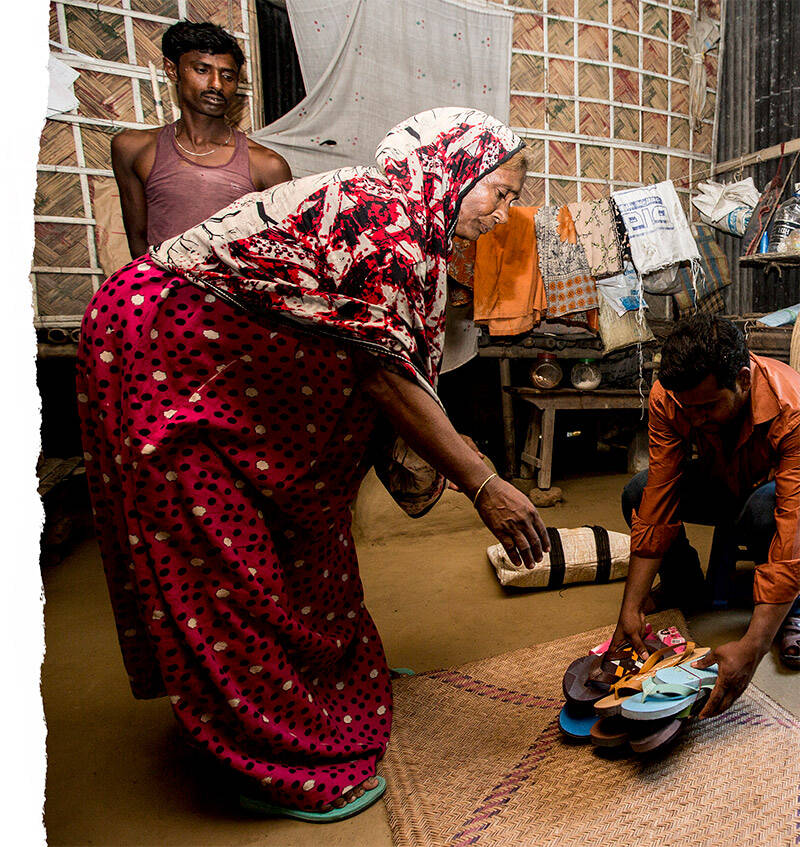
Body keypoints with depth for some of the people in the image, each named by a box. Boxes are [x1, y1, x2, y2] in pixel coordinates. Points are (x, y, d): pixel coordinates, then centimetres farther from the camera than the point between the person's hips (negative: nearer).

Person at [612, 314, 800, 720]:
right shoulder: (667, 397, -27)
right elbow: (657, 505, -26)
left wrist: (751, 648, -48)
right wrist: (631, 607, -31)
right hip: (723, 484, 3)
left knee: (765, 509, -38)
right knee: (638, 494, -24)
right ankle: (685, 588, 4)